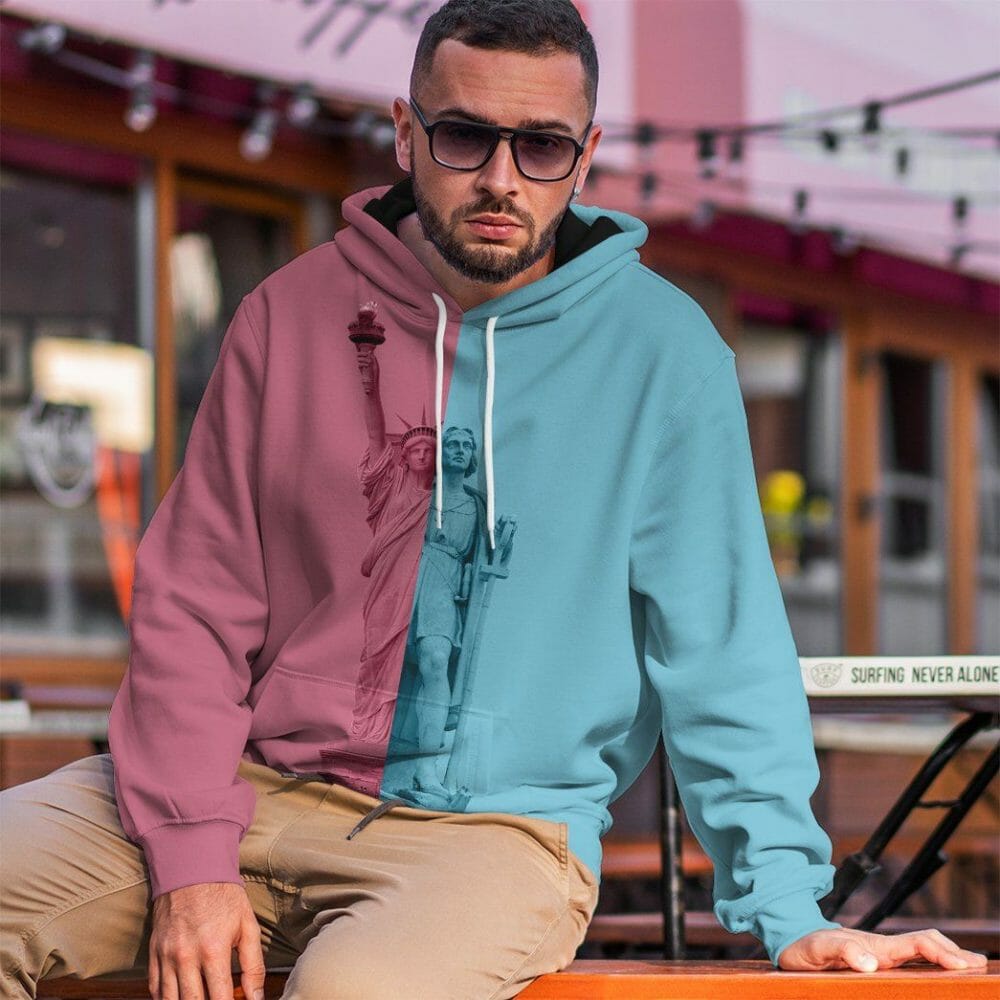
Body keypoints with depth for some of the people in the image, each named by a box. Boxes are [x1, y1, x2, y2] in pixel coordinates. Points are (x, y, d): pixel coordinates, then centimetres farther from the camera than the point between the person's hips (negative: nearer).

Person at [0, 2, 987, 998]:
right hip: (259, 787, 3)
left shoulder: (661, 348, -2)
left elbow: (720, 652, -2)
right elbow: (193, 598, 3)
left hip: (498, 821, -3)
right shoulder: (292, 314, 5)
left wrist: (787, 911, -9)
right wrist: (193, 856, -9)